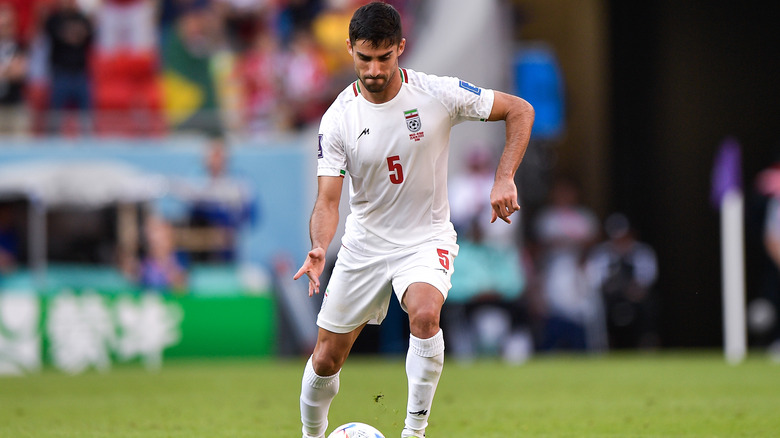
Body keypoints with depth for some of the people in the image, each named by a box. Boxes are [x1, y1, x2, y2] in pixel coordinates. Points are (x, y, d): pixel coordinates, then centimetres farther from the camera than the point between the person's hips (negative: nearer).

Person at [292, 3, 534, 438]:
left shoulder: (439, 93, -15)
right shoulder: (338, 119, -12)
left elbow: (520, 110, -5)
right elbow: (328, 200, -13)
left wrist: (505, 179, -16)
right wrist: (319, 249, -34)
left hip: (427, 238, -2)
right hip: (365, 242, 2)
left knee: (425, 313, -34)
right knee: (326, 358, 6)